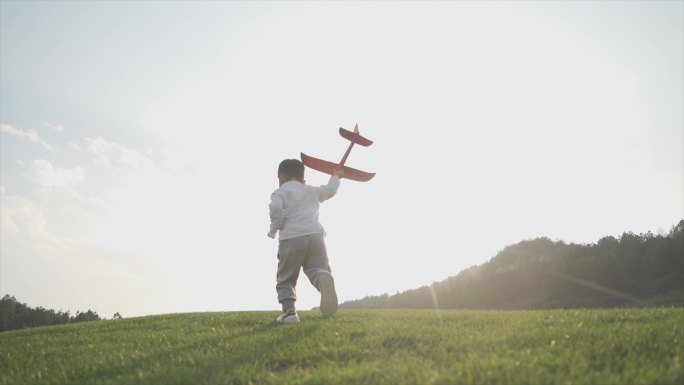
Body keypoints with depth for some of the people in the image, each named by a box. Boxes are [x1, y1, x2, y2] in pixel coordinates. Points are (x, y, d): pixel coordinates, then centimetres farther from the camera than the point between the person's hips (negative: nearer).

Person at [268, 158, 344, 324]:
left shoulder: (279, 193, 10)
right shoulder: (312, 190, 24)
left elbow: (275, 208, -11)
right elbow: (330, 190, 40)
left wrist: (274, 229, 4)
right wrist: (336, 177, 60)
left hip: (290, 238, -2)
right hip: (315, 234, 3)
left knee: (285, 279, 10)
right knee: (318, 269, -2)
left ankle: (289, 311, -6)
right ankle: (324, 278, -38)